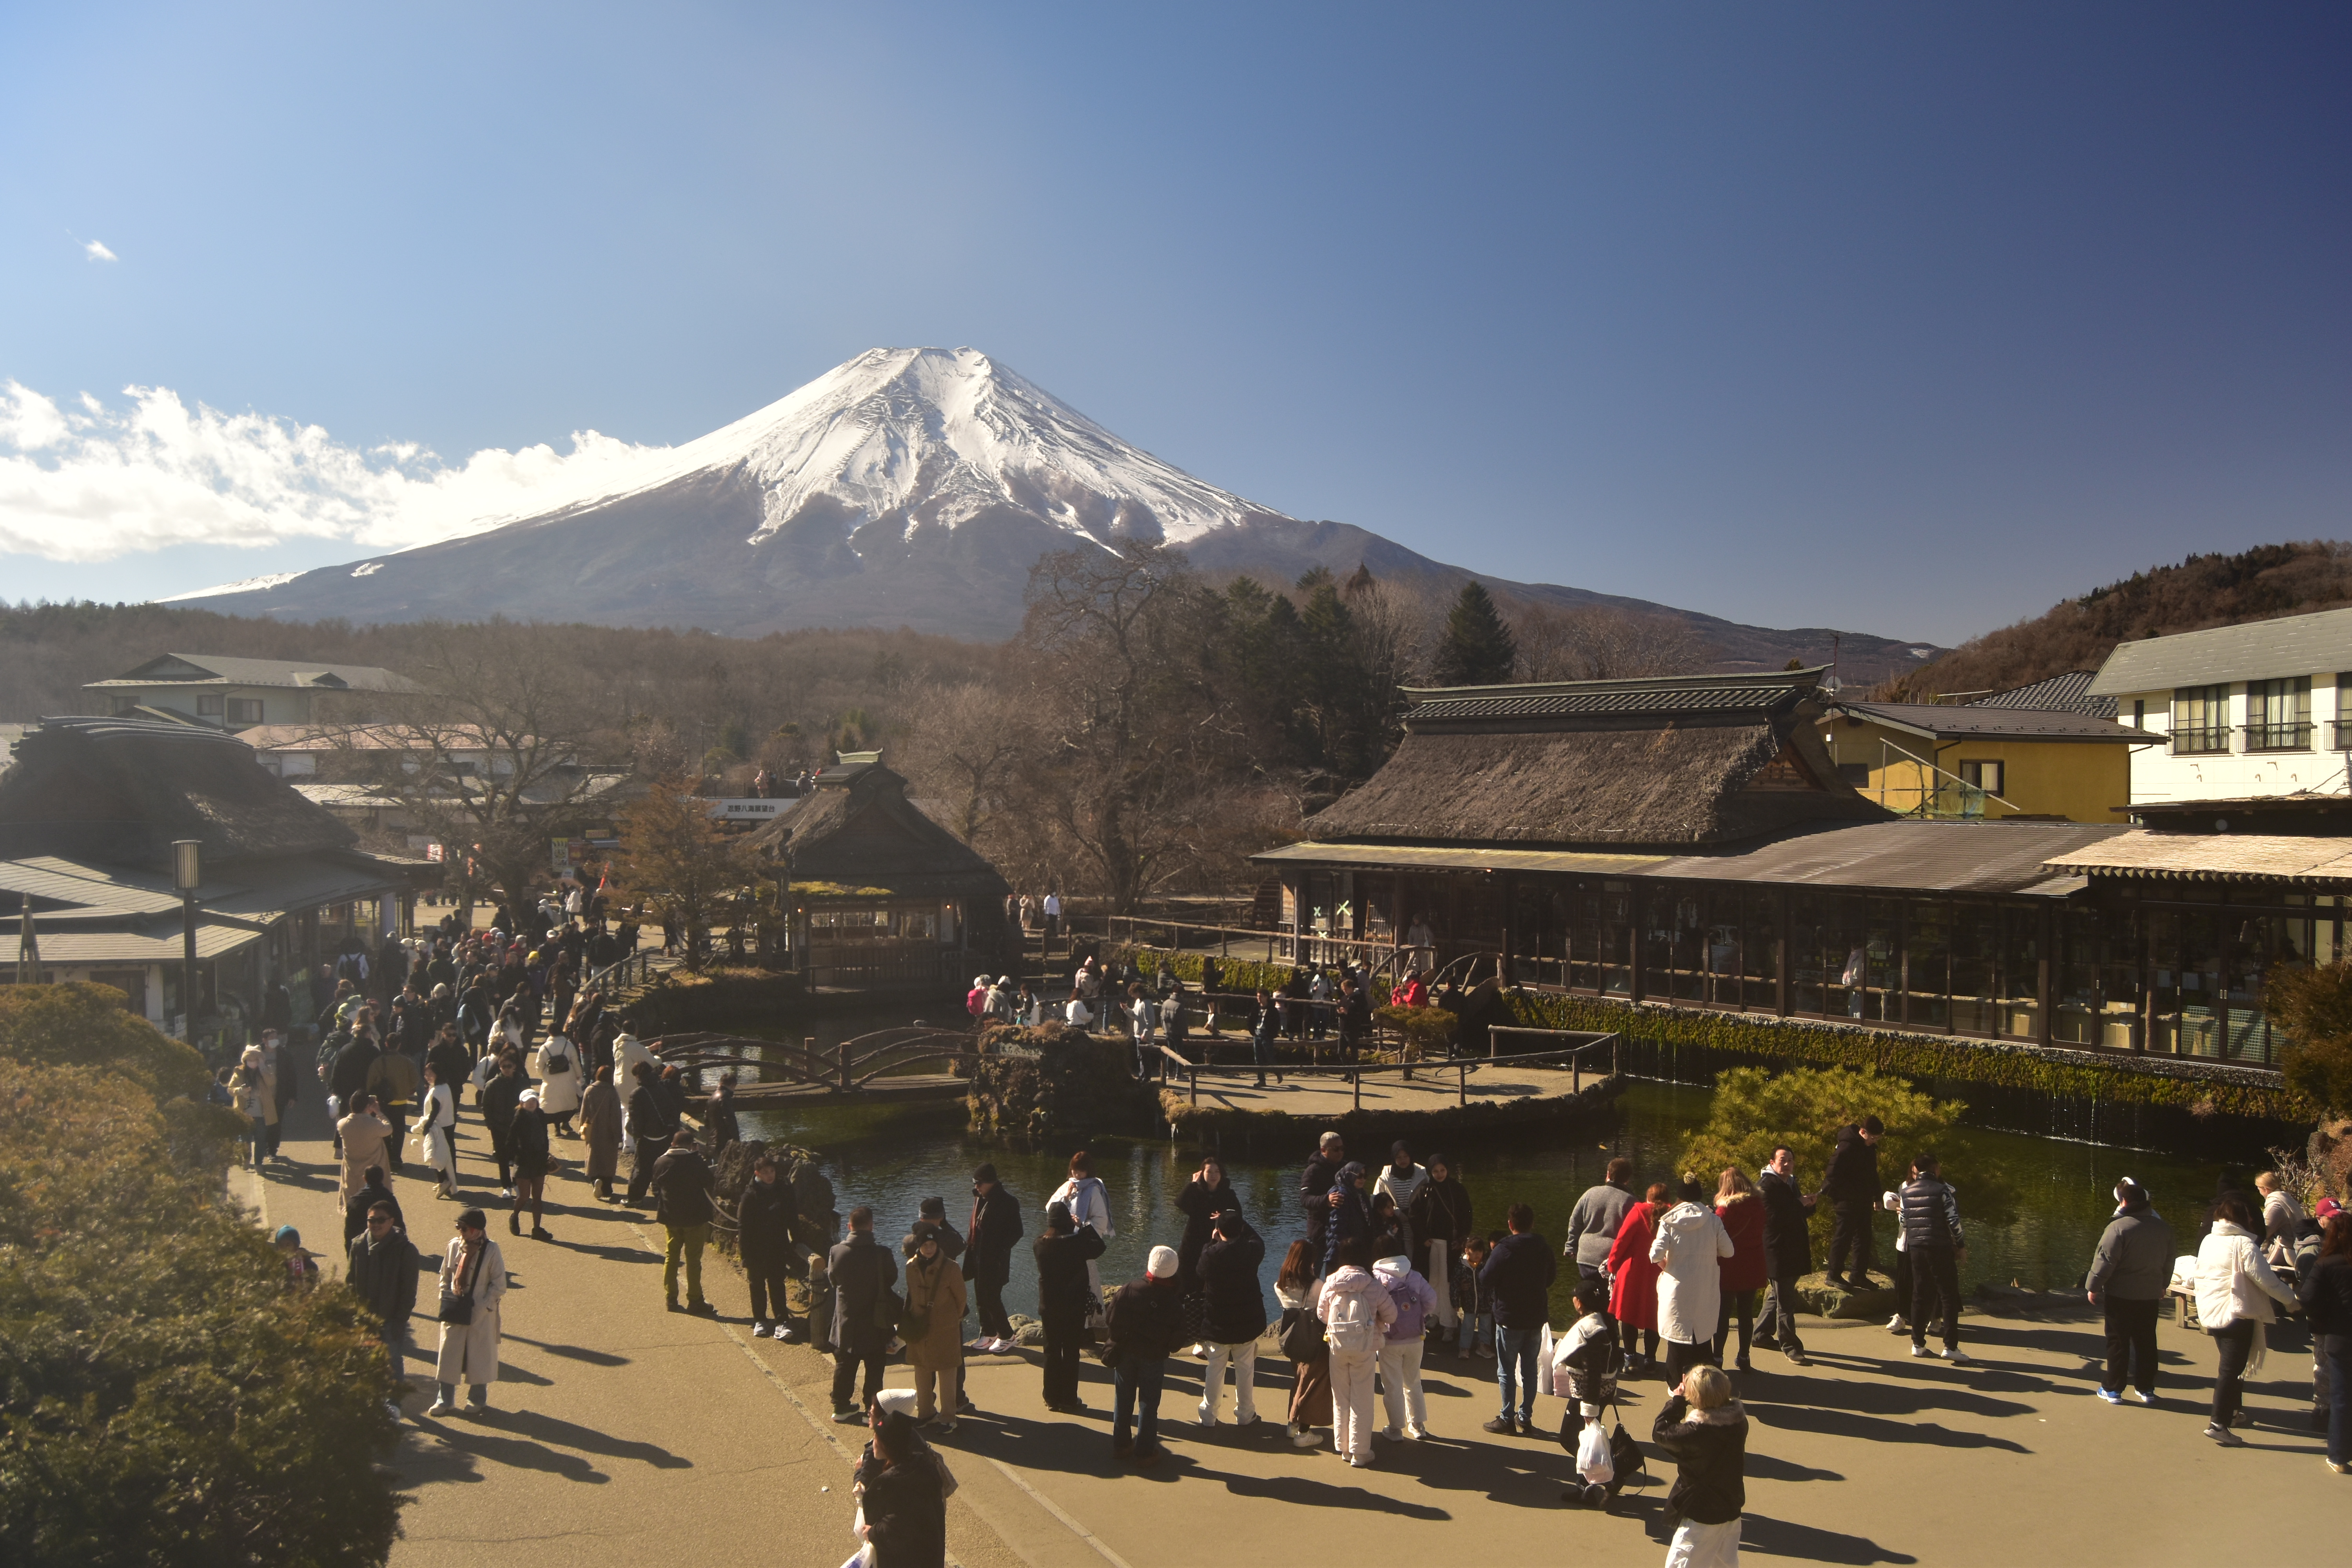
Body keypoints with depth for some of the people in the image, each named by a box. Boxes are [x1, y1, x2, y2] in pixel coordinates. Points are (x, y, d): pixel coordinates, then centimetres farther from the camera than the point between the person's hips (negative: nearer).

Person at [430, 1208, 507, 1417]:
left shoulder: (491, 1250, -15)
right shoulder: (454, 1246, -4)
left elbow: (499, 1285, -10)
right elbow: (445, 1276, 9)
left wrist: (483, 1307, -15)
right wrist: (446, 1300, -1)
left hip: (481, 1312, -3)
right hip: (454, 1310, 4)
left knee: (479, 1354, 9)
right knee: (448, 1353, 8)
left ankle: (477, 1399, 25)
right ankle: (445, 1400, 22)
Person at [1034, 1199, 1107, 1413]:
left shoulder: (1039, 1245, -9)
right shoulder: (1077, 1242, -18)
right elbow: (1098, 1247, 0)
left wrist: (1078, 1229, 15)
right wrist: (1082, 1227, 8)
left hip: (1049, 1306, 3)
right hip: (1074, 1307, -2)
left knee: (1051, 1351, 14)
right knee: (1071, 1353, 8)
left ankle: (1052, 1399, 20)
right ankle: (1068, 1400, 13)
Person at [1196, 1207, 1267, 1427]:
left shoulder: (1211, 1254, -18)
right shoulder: (1252, 1250, -13)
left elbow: (1199, 1273, 4)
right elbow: (1257, 1239, 13)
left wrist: (1212, 1242, 8)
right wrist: (1235, 1222, 20)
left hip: (1217, 1323, -1)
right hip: (1248, 1322, 1)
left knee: (1215, 1368, 11)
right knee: (1245, 1368, 12)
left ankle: (1208, 1415, 19)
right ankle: (1245, 1414, 20)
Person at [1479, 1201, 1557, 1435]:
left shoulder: (1504, 1249, -18)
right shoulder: (1544, 1247, 1)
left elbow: (1485, 1280, -16)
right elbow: (1551, 1276, 16)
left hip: (1509, 1319, -5)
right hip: (1537, 1318, 5)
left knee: (1506, 1371, 3)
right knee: (1529, 1368, 14)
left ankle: (1507, 1419, 6)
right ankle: (1526, 1416, 19)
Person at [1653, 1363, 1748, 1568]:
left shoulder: (1696, 1432, -32)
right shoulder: (1739, 1419, -12)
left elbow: (1660, 1433, -17)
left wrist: (1677, 1400, -12)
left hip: (1703, 1516, -7)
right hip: (1732, 1510, 7)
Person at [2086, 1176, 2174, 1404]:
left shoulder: (2119, 1226, -17)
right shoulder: (2163, 1228, 3)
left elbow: (2105, 1260, -17)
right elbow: (2168, 1263, 16)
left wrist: (2092, 1287, -7)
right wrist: (2162, 1285, 30)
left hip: (2120, 1294, -5)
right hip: (2151, 1295, 5)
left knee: (2118, 1342, 3)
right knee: (2146, 1342, 14)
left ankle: (2113, 1389, 7)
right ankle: (2146, 1388, 20)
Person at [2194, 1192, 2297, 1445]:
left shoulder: (2208, 1241, 7)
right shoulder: (2244, 1245, -15)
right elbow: (2266, 1280, -13)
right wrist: (2292, 1300, 2)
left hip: (2211, 1315, 7)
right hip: (2237, 1315, -7)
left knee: (2230, 1365, 22)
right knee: (2232, 1369, -5)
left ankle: (2231, 1412, 31)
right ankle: (2218, 1423, -7)